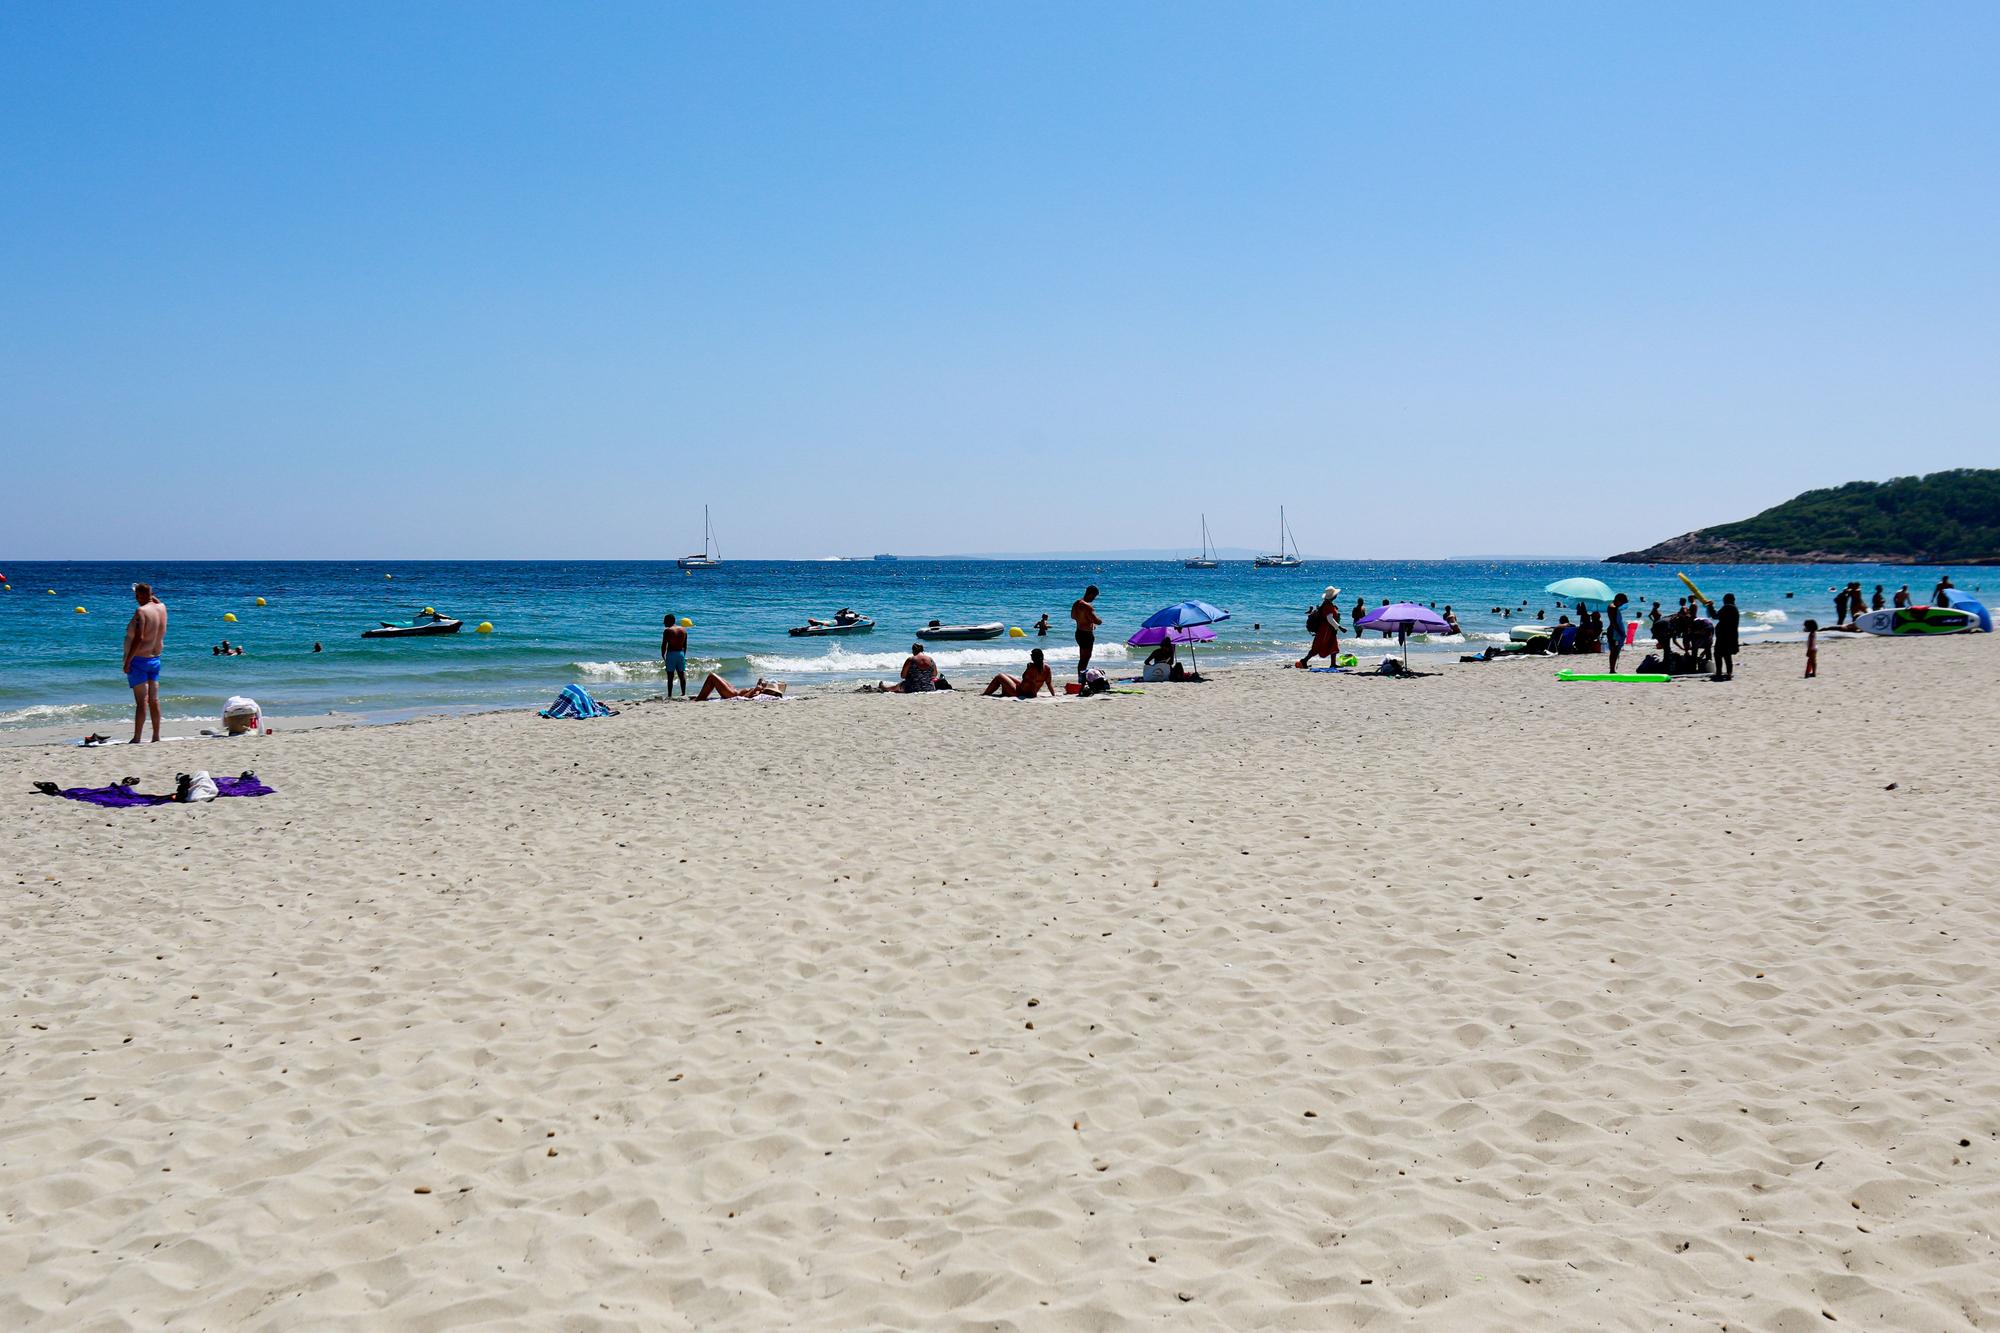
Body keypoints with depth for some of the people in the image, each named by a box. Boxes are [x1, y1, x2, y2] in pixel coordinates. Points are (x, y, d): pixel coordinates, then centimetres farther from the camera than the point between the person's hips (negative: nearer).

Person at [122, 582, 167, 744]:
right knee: (154, 700, 10)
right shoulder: (162, 608, 4)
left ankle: (136, 738, -7)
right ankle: (156, 736, 13)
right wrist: (147, 592, 25)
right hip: (155, 659, 7)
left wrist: (127, 661, -20)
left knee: (141, 701, -8)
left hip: (138, 659, -7)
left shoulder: (141, 612, -17)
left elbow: (139, 638, -24)